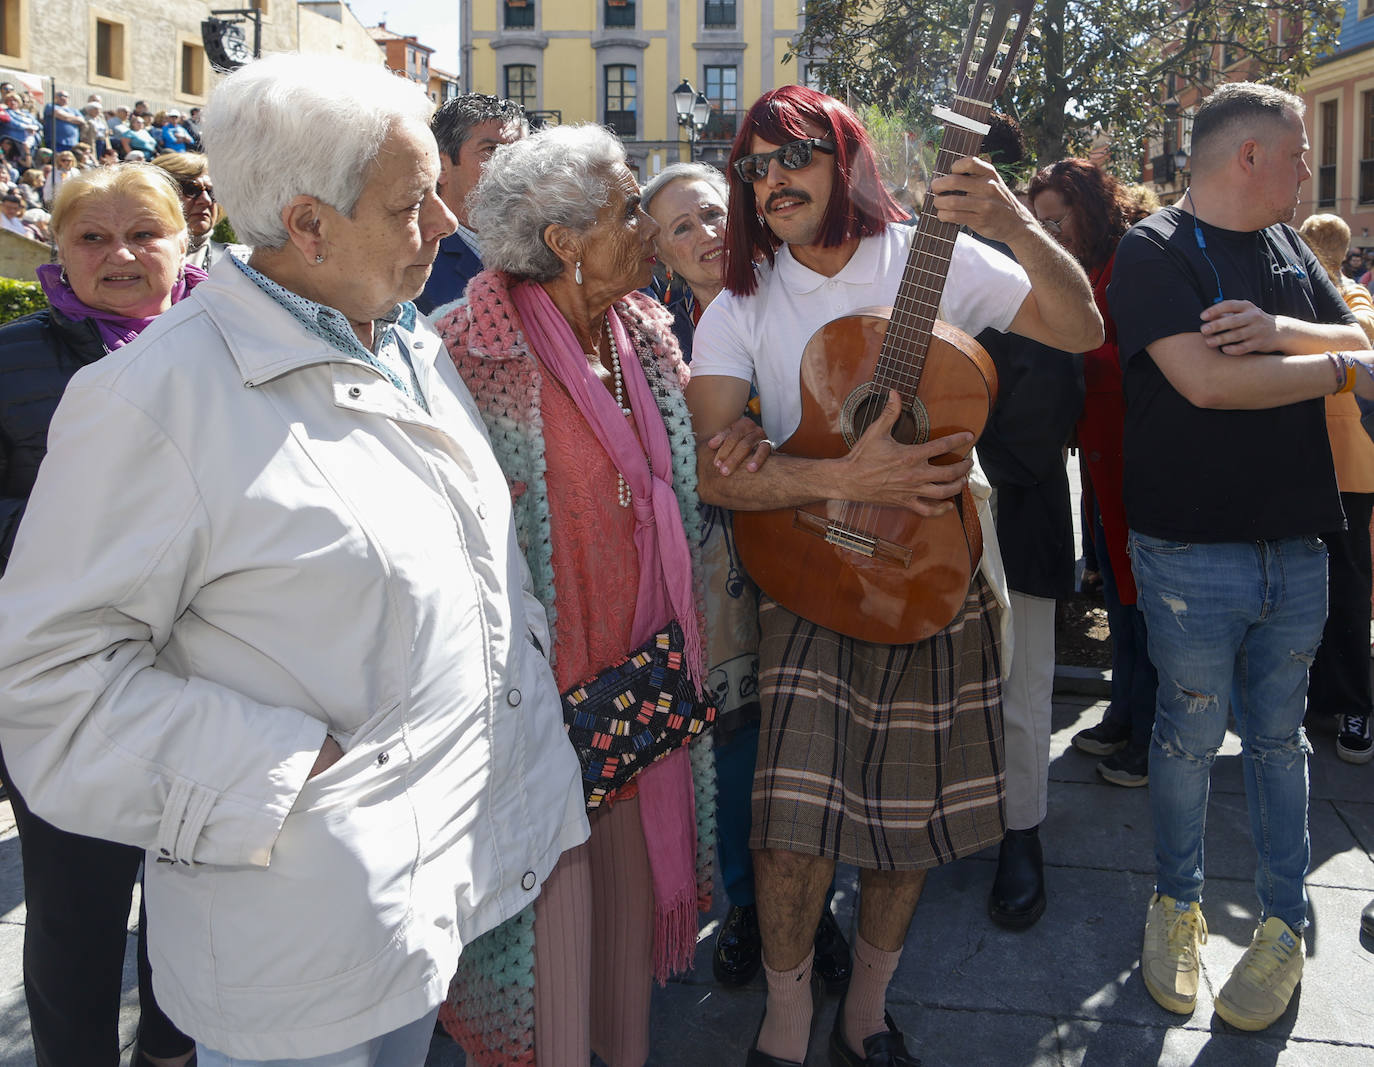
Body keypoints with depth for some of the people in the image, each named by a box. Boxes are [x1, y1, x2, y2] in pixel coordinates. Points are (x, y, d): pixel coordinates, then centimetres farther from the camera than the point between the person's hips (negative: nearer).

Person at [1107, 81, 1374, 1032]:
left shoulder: (1289, 249, 13)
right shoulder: (1157, 250, -9)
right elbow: (1206, 381, -22)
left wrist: (1280, 332, -12)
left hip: (1297, 546, 6)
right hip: (1195, 552, -6)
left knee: (1279, 737, 14)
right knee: (1191, 735, 7)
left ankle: (1286, 925, 26)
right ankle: (1177, 905, 27)